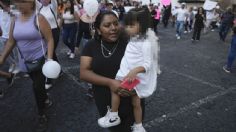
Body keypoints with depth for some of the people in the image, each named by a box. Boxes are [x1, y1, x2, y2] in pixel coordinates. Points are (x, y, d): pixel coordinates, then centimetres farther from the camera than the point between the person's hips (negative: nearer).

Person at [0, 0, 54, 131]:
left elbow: (49, 40, -17)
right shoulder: (15, 20, 2)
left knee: (37, 87, -3)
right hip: (26, 61, 5)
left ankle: (42, 116, 16)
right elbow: (11, 42, 9)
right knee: (38, 85, 20)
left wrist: (49, 58, -26)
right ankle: (46, 100, 48)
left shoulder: (39, 18, -15)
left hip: (41, 60, -5)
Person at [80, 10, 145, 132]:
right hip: (105, 104, 2)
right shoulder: (91, 45, -5)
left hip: (131, 102, -2)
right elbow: (84, 73, -11)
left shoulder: (129, 42, -14)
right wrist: (110, 82, -25)